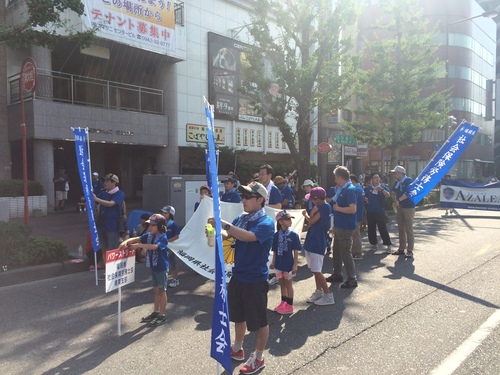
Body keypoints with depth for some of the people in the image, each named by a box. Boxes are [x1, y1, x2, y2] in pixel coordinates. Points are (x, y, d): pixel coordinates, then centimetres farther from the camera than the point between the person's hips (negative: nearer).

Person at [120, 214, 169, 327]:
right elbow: (137, 238, -8)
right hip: (153, 267, 7)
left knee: (162, 291, 3)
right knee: (156, 290, 18)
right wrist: (126, 242, -27)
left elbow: (154, 246, -34)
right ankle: (156, 312, 31)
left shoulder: (163, 237, -18)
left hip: (162, 268, -7)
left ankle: (162, 316, 13)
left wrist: (138, 245, -36)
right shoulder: (149, 235, 3)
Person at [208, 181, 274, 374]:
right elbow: (227, 234, 0)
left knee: (259, 321, 10)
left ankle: (258, 358, 28)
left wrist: (224, 224, -38)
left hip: (255, 279, -7)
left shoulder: (266, 223, -19)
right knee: (238, 315, 23)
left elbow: (248, 236, -35)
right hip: (238, 276, 7)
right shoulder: (241, 218, 2)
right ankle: (237, 349, 44)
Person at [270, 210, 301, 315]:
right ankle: (283, 303, 33)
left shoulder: (293, 235, -12)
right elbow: (275, 251, 5)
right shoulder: (277, 235, -4)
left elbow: (296, 251, -10)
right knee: (282, 283, 17)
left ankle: (290, 306, 20)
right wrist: (273, 262, 5)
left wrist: (295, 265, -11)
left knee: (288, 284, 8)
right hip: (279, 264, 4)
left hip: (289, 264, -3)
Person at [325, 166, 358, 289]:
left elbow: (352, 209, -29)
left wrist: (337, 208, -16)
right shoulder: (341, 189, 10)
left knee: (345, 252, -2)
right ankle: (337, 274, 31)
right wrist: (334, 225, 20)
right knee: (337, 251, 18)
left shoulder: (350, 189, -19)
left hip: (346, 227, -10)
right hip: (339, 226, 10)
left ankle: (352, 279, 10)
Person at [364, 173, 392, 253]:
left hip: (380, 211, -3)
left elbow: (388, 195, -16)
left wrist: (381, 189, -29)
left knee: (383, 229, -5)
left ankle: (388, 245, 2)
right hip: (370, 212, 3)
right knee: (371, 229, 9)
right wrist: (365, 199, 0)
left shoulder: (383, 187, 0)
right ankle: (374, 244, 23)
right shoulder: (368, 188, 6)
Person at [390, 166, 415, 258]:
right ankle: (401, 249, 19)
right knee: (401, 229, 11)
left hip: (409, 208, -7)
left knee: (409, 230, -4)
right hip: (399, 208, 7)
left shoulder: (409, 180, -12)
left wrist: (399, 200, -17)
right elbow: (393, 193, 14)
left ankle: (410, 251, 1)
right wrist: (396, 201, -5)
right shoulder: (396, 182, 9)